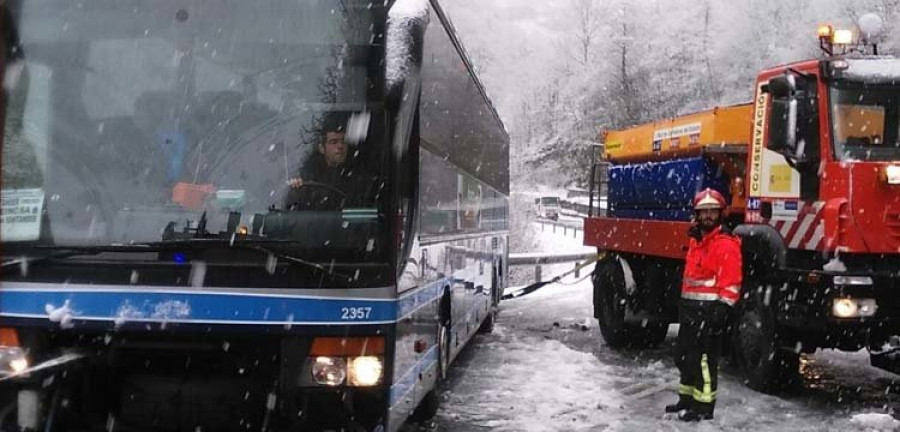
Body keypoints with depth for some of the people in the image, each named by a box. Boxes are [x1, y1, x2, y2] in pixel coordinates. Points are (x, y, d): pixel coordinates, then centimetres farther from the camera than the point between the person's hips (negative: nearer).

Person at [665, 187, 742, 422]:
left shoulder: (726, 244, -13)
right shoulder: (696, 240, 16)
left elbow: (730, 284, -18)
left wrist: (721, 311, -22)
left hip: (709, 310, -9)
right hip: (690, 308, 10)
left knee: (703, 358, -5)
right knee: (683, 355, 17)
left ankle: (704, 406, 3)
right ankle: (687, 398, 30)